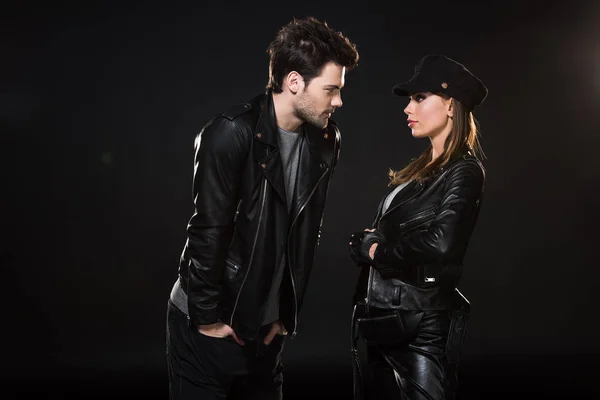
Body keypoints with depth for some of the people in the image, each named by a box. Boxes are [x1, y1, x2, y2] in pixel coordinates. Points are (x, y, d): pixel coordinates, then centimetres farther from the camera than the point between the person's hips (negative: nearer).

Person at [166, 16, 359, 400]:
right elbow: (208, 231, -17)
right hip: (209, 324, -5)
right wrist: (209, 316, -12)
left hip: (265, 327, 6)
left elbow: (307, 233, 5)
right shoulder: (232, 134, -19)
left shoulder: (325, 143, 1)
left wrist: (287, 313, 7)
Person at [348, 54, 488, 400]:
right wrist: (366, 243, -9)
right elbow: (360, 241, 14)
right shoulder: (418, 169, 15)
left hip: (422, 323, -8)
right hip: (377, 318, 8)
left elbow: (441, 244, -26)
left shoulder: (464, 170, -10)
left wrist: (379, 251, -11)